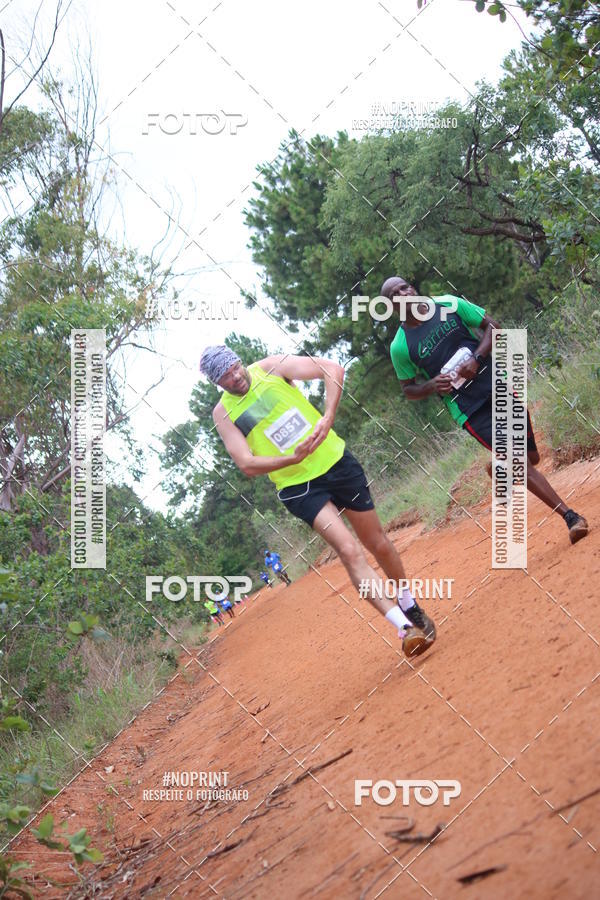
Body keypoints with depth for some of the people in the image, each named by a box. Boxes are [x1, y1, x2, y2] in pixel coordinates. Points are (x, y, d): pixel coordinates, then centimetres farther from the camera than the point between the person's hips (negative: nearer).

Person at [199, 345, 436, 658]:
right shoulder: (223, 413, -4)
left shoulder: (270, 368, -4)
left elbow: (332, 369, -10)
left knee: (378, 544, 12)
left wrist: (328, 416, -22)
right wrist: (292, 459, -24)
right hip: (298, 487, -2)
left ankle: (409, 606, 37)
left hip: (336, 461, 2)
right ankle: (405, 627, -21)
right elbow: (247, 465, -10)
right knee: (350, 551, -20)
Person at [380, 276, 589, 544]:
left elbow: (492, 327, 4)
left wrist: (477, 359, -13)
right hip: (467, 409, -3)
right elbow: (408, 389, 6)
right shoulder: (400, 347, -7)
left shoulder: (448, 304, -2)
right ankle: (570, 517, -8)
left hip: (498, 385, 3)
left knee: (531, 457, 8)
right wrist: (432, 385, -16)